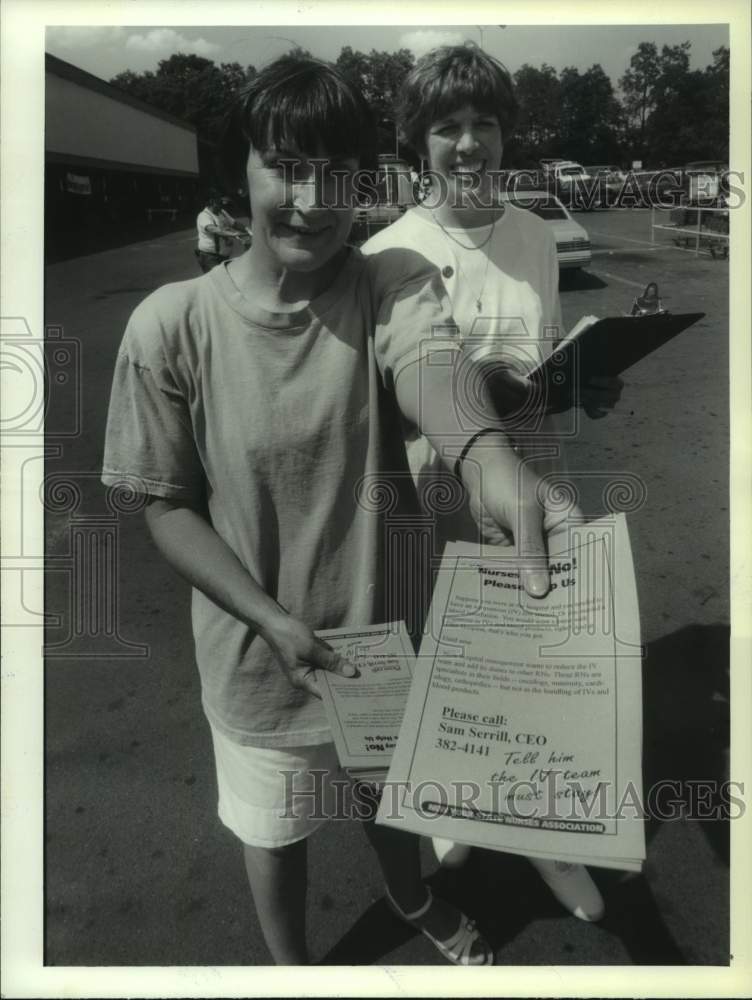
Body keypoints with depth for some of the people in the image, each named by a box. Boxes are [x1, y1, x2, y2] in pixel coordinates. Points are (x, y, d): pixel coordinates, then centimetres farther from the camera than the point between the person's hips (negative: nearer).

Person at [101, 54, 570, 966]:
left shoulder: (393, 285, -15)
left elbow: (424, 363, -37)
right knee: (274, 831, 23)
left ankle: (411, 899, 65)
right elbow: (166, 506, -11)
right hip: (261, 653, -1)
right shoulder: (170, 325, -18)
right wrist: (273, 621, -22)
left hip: (386, 628, 2)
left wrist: (486, 449, -59)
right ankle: (288, 964, 57)